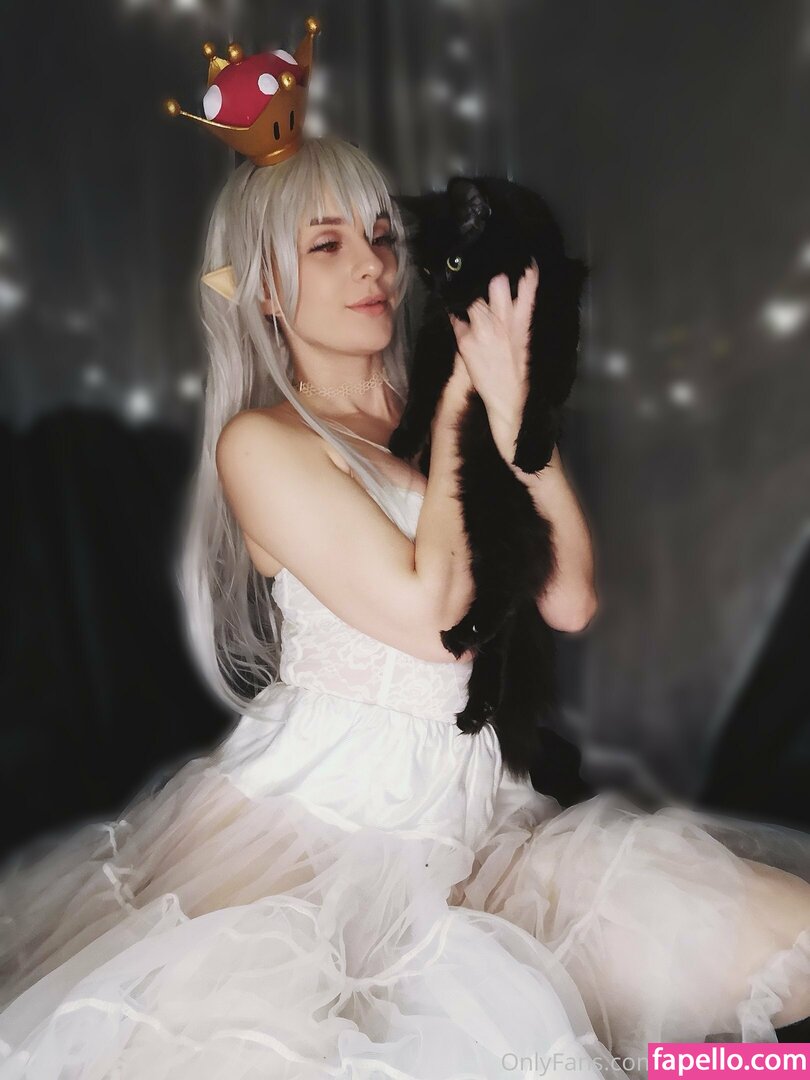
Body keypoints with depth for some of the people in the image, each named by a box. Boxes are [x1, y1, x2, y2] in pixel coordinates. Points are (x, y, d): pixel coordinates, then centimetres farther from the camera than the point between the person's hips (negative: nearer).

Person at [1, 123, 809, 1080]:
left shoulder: (437, 418, 11)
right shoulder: (262, 441, -6)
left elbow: (568, 599, 1)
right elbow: (433, 618, -16)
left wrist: (510, 405, -5)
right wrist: (456, 412, -6)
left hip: (472, 814, 7)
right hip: (311, 823, -6)